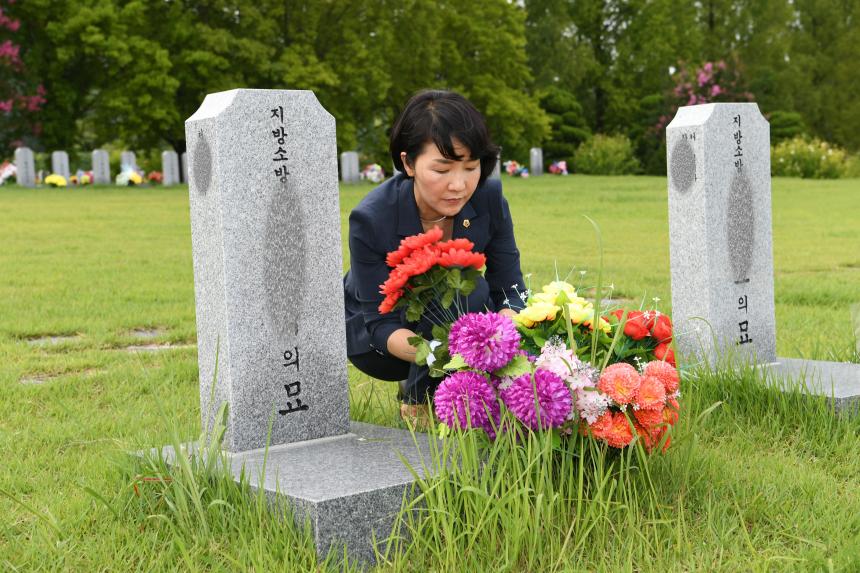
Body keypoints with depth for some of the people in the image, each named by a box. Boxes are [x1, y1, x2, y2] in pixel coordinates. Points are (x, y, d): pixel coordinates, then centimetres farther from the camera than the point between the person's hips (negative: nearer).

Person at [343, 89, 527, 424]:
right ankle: (420, 398, -13)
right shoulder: (371, 219, -30)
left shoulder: (488, 199, -20)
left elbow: (510, 288, -16)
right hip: (377, 339, -4)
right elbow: (381, 323, -27)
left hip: (458, 318, 5)